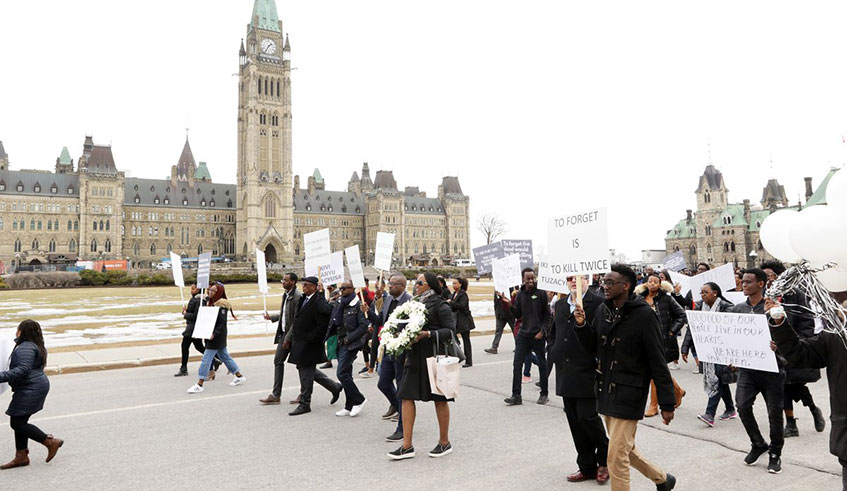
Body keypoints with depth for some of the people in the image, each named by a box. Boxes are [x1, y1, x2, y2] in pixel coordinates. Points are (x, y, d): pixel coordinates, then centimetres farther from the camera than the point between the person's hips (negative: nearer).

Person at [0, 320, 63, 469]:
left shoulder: (25, 348, -17)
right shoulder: (35, 346, 16)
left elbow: (23, 370, -29)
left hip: (30, 390, -11)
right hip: (34, 388, 11)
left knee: (17, 423, -5)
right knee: (19, 422, 14)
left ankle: (51, 442, 0)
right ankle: (21, 456, 19)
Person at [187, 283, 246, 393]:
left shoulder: (221, 305, -16)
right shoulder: (210, 302, 12)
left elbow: (222, 323, -20)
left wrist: (214, 333, -29)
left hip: (218, 336, -10)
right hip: (211, 334, 10)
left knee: (206, 358, -8)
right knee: (224, 356, 17)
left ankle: (199, 385, -2)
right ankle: (240, 376, 28)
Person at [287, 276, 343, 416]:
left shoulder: (319, 302, -20)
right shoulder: (304, 298, 9)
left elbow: (323, 325, -23)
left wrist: (310, 338, -19)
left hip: (309, 344, -10)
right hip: (300, 342, 10)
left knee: (306, 373, 0)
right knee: (305, 370, 19)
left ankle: (304, 404, 13)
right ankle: (334, 387, 31)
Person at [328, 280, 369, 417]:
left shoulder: (358, 305, -11)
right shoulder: (339, 304, 12)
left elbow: (363, 326, -15)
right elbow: (334, 323, 19)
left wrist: (349, 338, -15)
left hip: (351, 344, -8)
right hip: (341, 343, 8)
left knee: (341, 373, -12)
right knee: (346, 374, 11)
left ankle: (358, 400, 3)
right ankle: (349, 407, 19)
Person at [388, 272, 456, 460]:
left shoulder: (440, 305, -9)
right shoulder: (414, 303, 12)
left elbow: (451, 331, -12)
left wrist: (428, 334, -22)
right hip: (414, 357, 7)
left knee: (440, 399, 6)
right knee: (407, 397, 2)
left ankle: (445, 442, 22)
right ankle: (407, 446, 9)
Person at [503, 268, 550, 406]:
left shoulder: (541, 293, -4)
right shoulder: (520, 295, 7)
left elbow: (547, 315, -4)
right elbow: (518, 315, 6)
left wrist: (542, 331, -11)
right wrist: (510, 305, -10)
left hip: (538, 335, -4)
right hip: (523, 334, 4)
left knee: (542, 364, 8)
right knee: (517, 364, -1)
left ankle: (544, 394, 21)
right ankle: (516, 395, 5)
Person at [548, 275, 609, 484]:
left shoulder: (598, 304, -9)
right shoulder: (560, 305, 13)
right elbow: (552, 333, 24)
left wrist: (599, 361, -15)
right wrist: (555, 353, 11)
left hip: (588, 372, -7)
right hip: (566, 375, 7)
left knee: (588, 417, -5)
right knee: (575, 422, 11)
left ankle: (604, 459, 21)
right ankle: (587, 468, 24)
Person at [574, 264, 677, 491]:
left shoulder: (644, 315, -15)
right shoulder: (603, 310, 4)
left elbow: (658, 363, -13)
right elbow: (593, 347, 10)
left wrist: (667, 403, -12)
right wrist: (581, 325, -8)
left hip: (628, 394, -7)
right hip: (606, 391, 7)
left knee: (616, 455, -3)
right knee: (626, 449, 22)